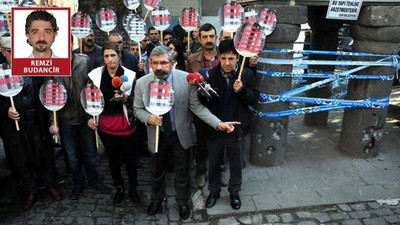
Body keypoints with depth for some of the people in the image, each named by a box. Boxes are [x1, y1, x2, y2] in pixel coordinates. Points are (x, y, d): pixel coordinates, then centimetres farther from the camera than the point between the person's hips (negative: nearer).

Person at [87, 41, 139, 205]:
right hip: (105, 124, 2)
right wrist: (89, 117, -1)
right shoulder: (95, 74, -2)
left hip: (125, 123, -2)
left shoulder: (129, 75, -7)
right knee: (112, 158, 16)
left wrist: (125, 98, -24)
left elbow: (135, 101, -4)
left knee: (129, 157, 10)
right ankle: (119, 188, 37)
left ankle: (133, 188, 32)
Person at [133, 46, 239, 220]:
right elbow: (137, 109, -1)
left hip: (181, 134, -1)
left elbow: (197, 106, -14)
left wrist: (218, 124, -24)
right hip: (157, 135, 2)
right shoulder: (141, 83, -13)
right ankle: (156, 199, 51)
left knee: (183, 172, 16)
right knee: (157, 172, 22)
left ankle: (182, 202, 44)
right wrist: (148, 117, -24)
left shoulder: (186, 79, -18)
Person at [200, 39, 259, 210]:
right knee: (214, 163, 18)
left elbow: (254, 99, -3)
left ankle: (234, 192, 43)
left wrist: (242, 91, -22)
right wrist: (204, 95, -31)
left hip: (236, 129, 0)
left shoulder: (247, 75, -7)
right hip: (214, 128, 0)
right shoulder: (211, 75, -8)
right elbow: (204, 104, -8)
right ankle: (214, 191, 42)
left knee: (236, 164, 18)